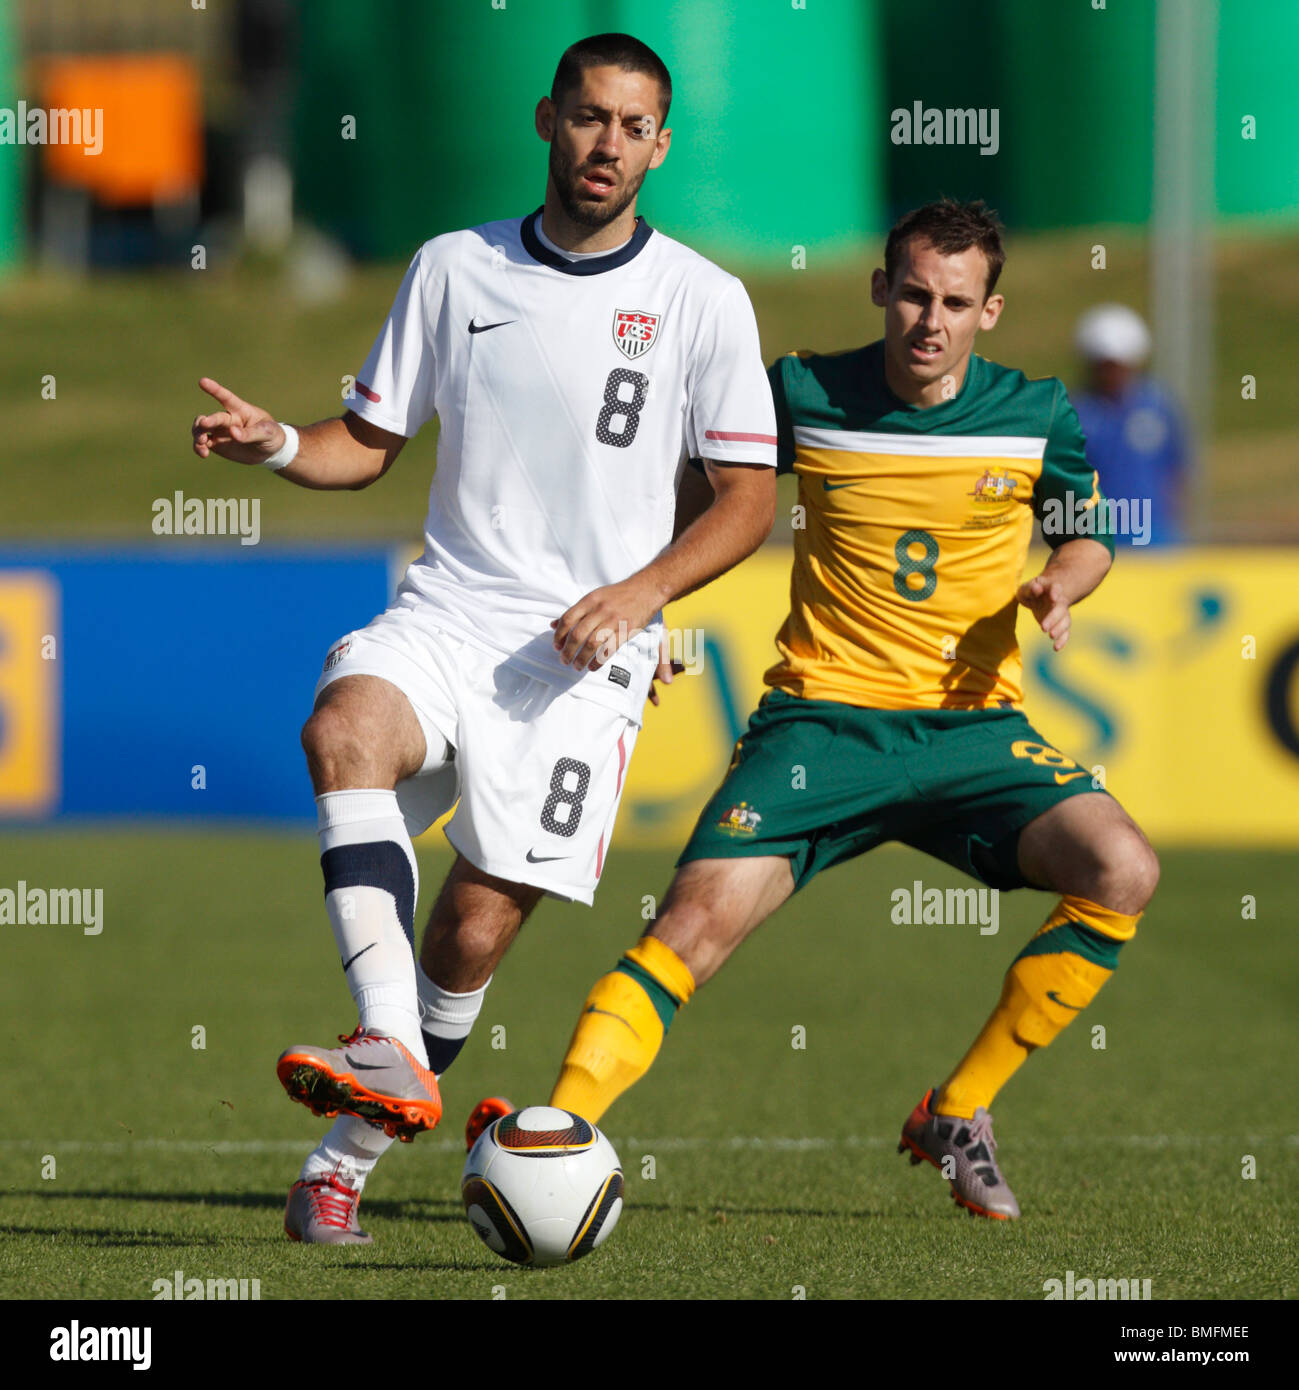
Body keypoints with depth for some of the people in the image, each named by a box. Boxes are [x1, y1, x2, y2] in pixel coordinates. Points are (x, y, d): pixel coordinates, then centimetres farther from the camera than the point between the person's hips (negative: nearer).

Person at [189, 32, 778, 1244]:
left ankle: (350, 1152, 9)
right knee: (344, 728, -32)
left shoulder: (701, 301, 2)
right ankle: (390, 1053, -41)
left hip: (583, 653, -1)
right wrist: (277, 446, -7)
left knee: (479, 924, -9)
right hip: (445, 612, 1)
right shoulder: (454, 271, 9)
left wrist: (639, 590, -11)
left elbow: (746, 497, 4)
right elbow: (370, 442, 15)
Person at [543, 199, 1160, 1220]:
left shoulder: (1035, 416, 1)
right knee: (696, 922, -22)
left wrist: (1061, 585, -3)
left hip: (972, 723, 2)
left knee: (1123, 874, -21)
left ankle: (959, 1117, -5)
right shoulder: (805, 397, -2)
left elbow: (1090, 531, 19)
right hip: (820, 720, -2)